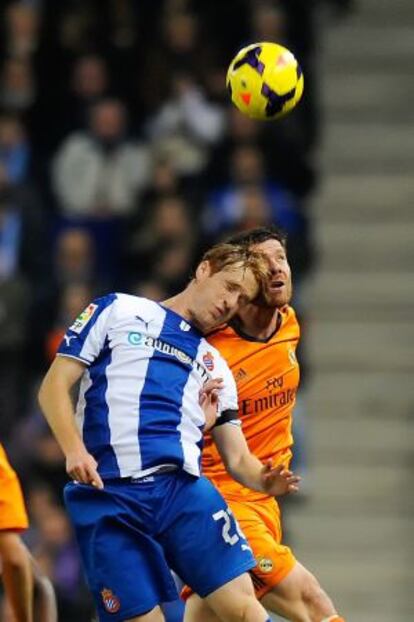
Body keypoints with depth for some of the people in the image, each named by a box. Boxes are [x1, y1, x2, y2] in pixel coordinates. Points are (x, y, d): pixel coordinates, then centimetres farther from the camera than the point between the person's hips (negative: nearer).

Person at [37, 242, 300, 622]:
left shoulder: (217, 369, 25)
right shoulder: (120, 311, 13)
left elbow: (237, 457, 22)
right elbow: (55, 385, 7)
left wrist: (263, 479, -3)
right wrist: (74, 450, -11)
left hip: (185, 488, 3)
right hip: (108, 495, -3)